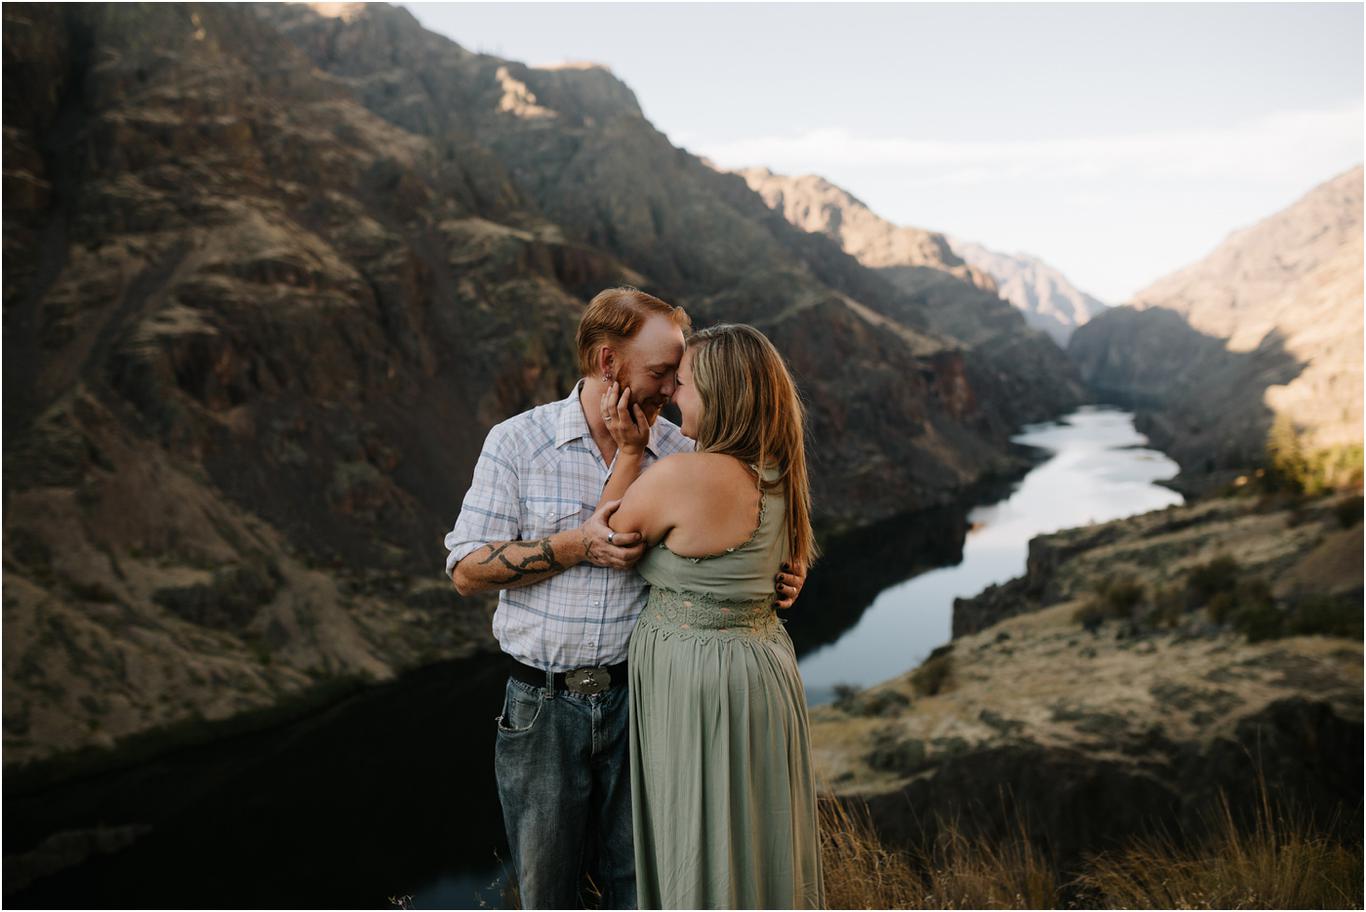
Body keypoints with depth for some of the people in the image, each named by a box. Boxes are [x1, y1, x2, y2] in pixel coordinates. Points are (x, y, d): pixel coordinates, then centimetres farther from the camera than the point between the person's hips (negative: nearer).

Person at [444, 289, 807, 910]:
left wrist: (767, 581, -8)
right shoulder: (517, 443, -6)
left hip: (640, 700, 2)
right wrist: (577, 546, -19)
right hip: (542, 709, -1)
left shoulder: (678, 452, 2)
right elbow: (466, 570, -8)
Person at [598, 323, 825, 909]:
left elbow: (608, 538, -6)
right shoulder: (777, 475, 1)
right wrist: (640, 449, 5)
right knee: (759, 854, 23)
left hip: (696, 683, -8)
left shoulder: (682, 475, -23)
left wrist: (629, 451, -5)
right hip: (763, 663, 8)